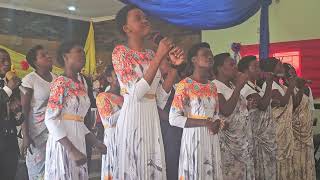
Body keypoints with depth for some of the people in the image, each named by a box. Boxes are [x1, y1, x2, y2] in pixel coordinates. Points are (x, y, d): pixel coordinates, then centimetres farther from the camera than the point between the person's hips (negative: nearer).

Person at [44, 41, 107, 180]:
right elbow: (51, 120, -17)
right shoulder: (60, 83, -11)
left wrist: (95, 143, 13)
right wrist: (72, 150, -23)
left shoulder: (82, 83, 10)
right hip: (63, 144, -7)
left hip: (78, 142, 7)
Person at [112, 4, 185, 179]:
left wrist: (174, 66, 0)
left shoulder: (151, 54, 13)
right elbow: (136, 93, -18)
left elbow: (160, 98, 8)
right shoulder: (120, 51, -6)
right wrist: (159, 57, -19)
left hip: (152, 118, 6)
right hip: (132, 117, -6)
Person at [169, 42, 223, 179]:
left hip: (211, 139, 6)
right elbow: (174, 118, -14)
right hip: (193, 138, -6)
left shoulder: (212, 86, 12)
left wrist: (217, 124, -5)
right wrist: (203, 123, -19)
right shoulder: (184, 85, -9)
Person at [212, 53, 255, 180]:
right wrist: (239, 87, -23)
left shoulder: (232, 85, 14)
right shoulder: (214, 86, -14)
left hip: (242, 140, 9)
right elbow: (226, 111, -26)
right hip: (227, 143, -8)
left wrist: (248, 105, 7)